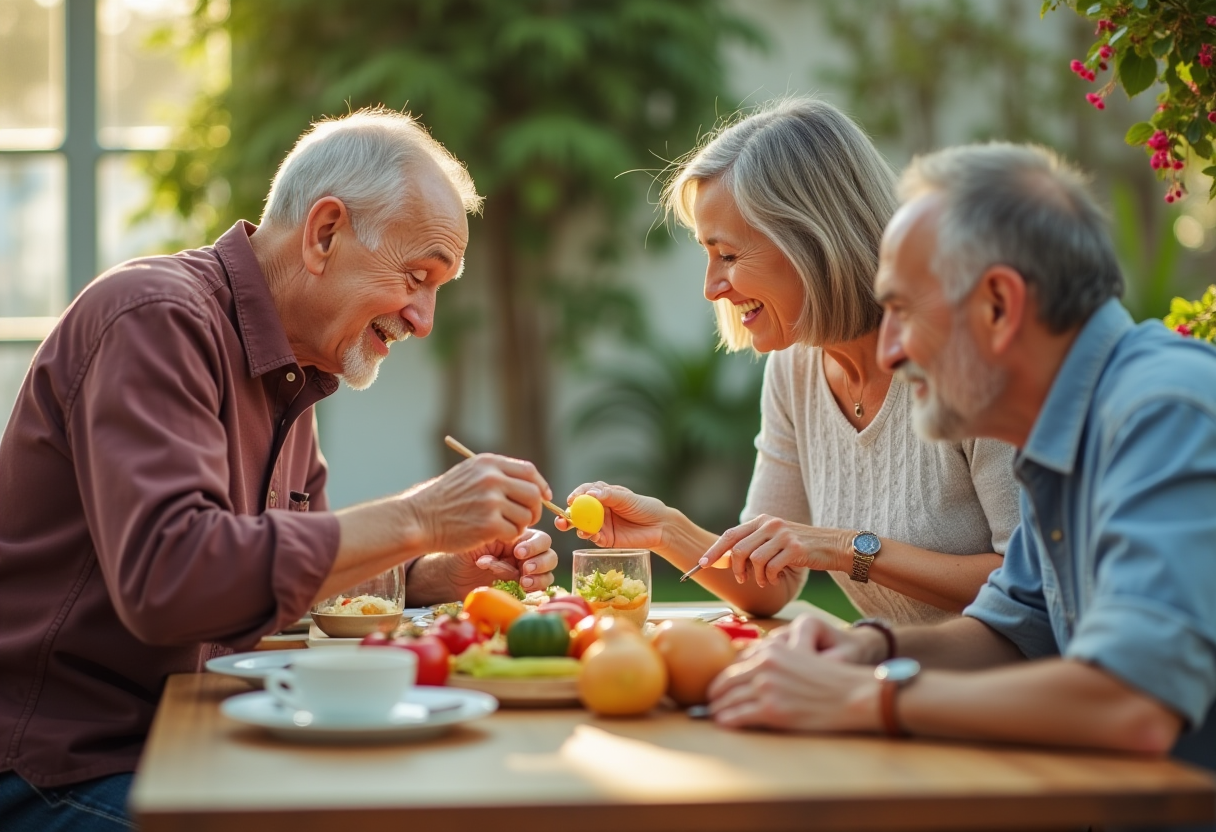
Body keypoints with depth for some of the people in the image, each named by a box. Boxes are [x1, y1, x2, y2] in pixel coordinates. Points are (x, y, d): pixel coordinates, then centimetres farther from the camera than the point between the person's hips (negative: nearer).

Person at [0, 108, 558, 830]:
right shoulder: (157, 319, -18)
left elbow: (299, 576, 18)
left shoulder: (288, 372, 13)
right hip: (67, 766, -9)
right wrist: (416, 521, -28)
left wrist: (444, 574, 0)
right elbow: (163, 576, -32)